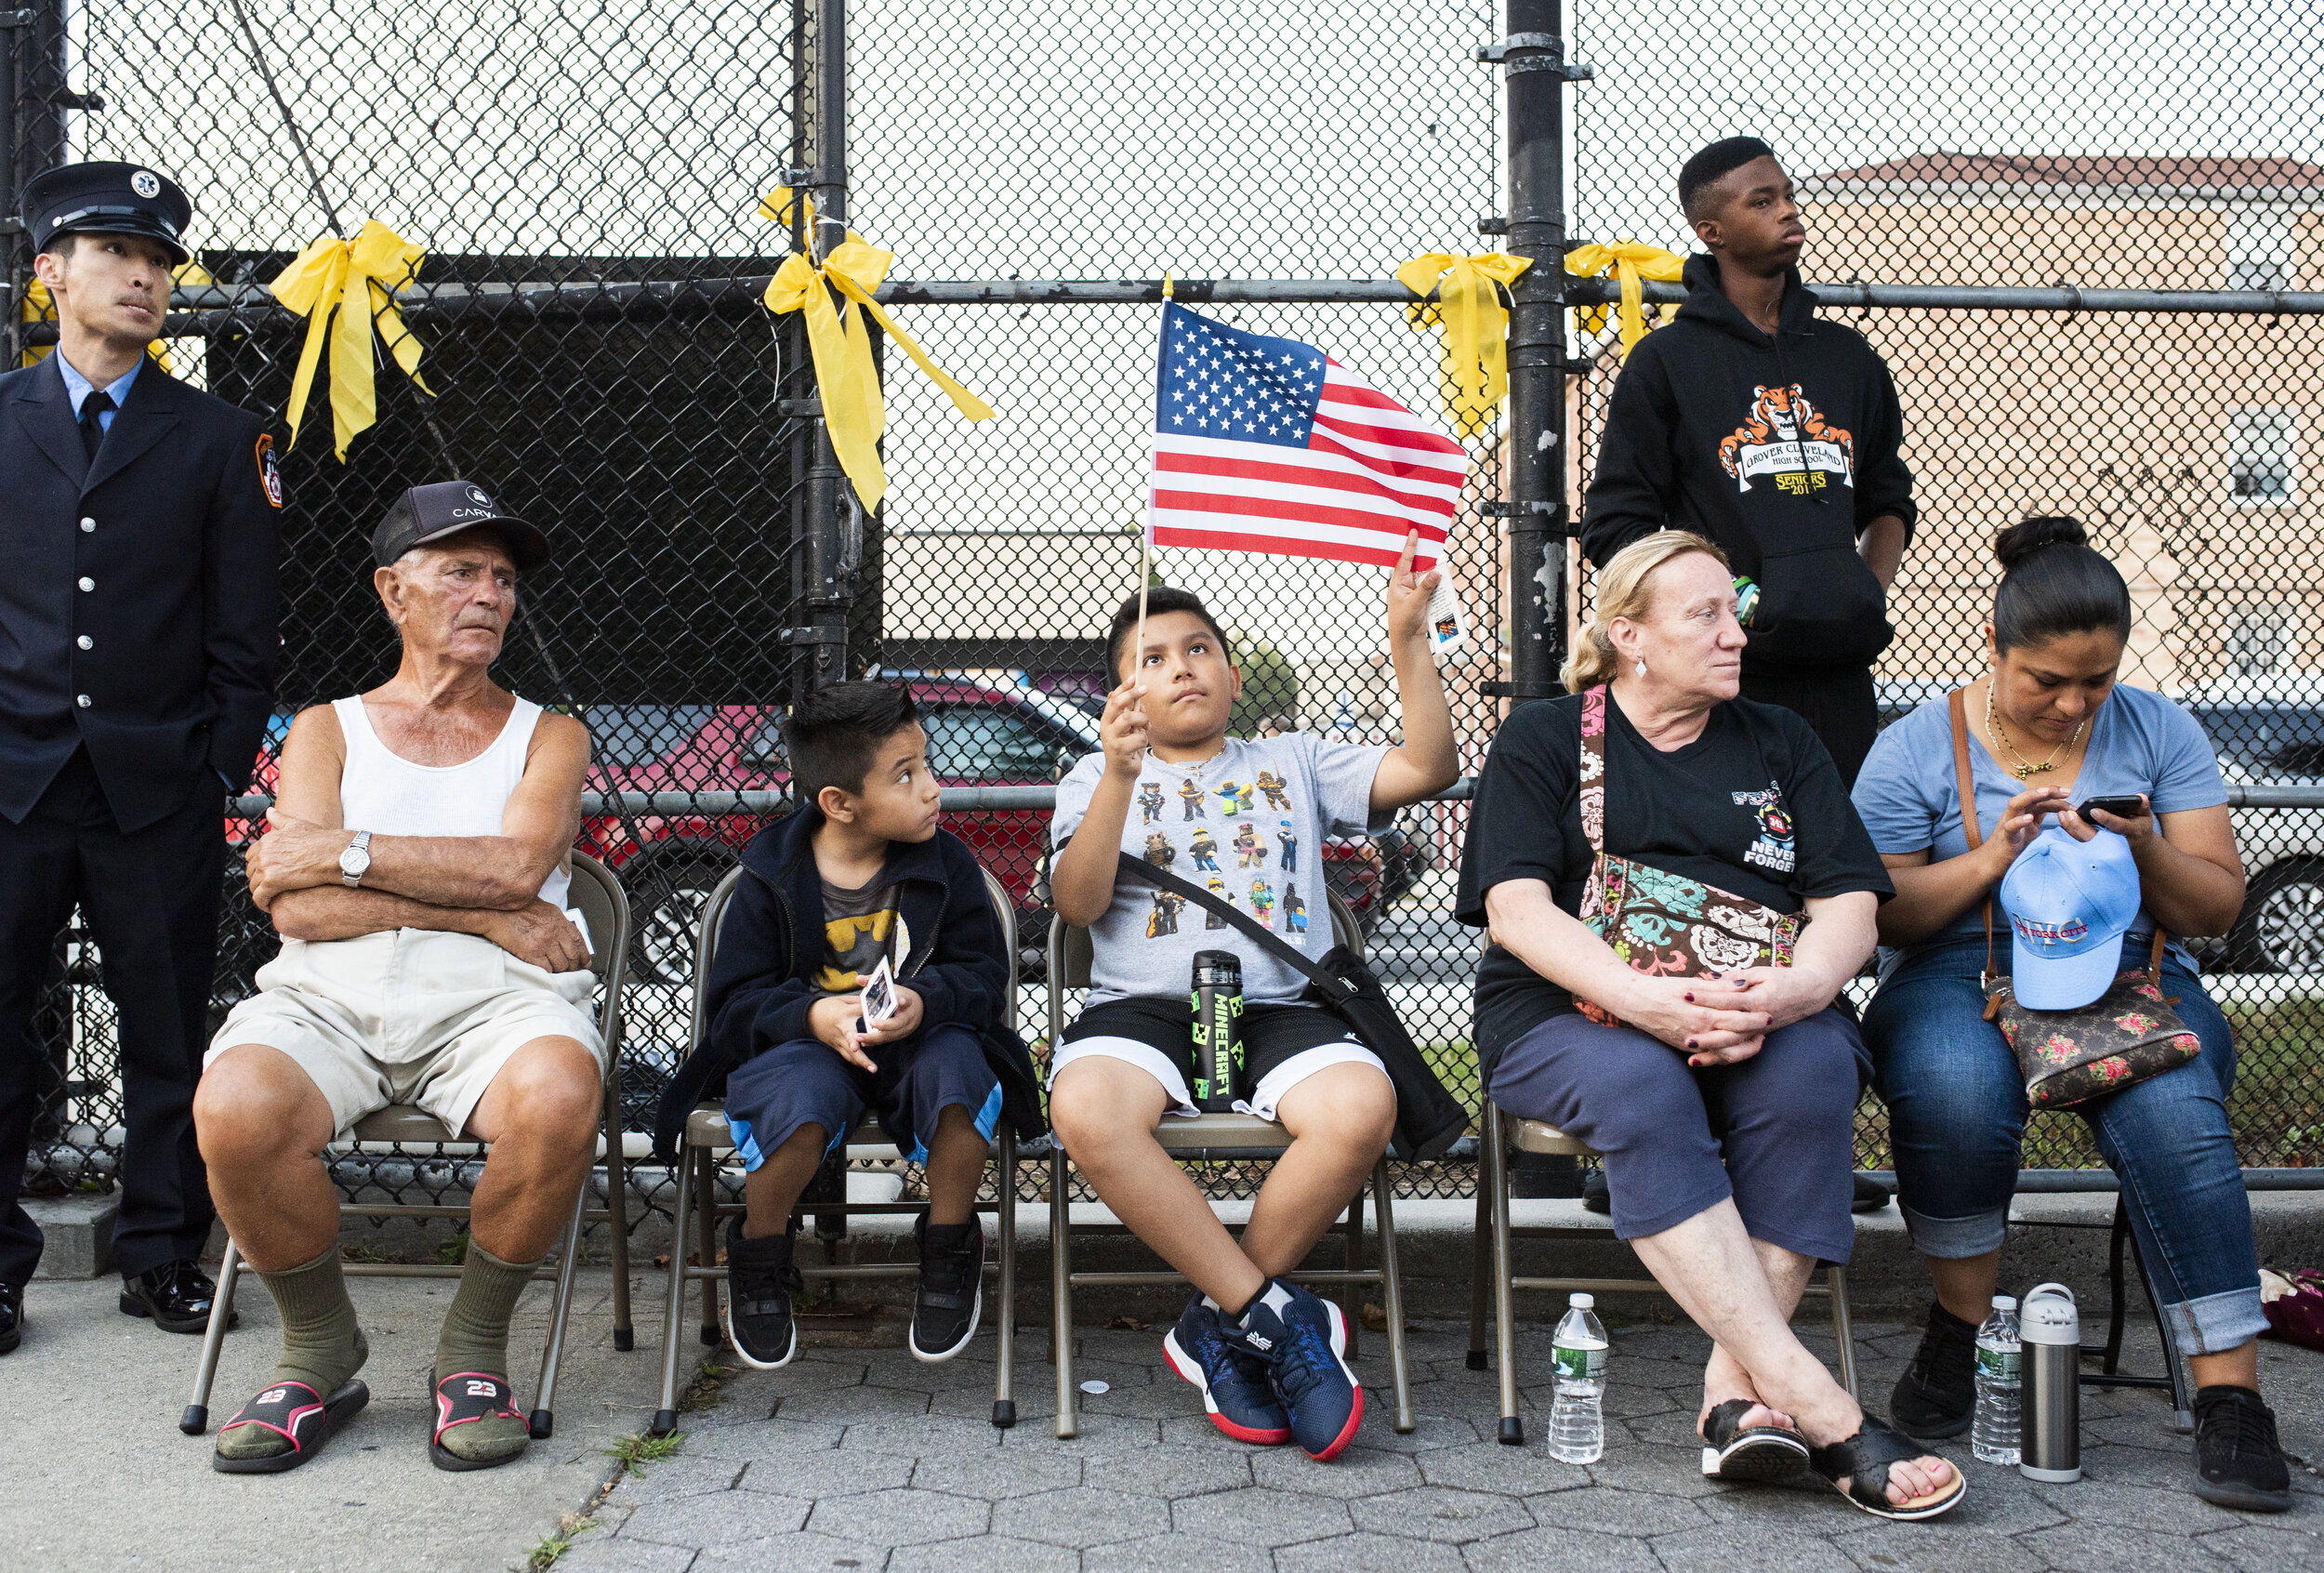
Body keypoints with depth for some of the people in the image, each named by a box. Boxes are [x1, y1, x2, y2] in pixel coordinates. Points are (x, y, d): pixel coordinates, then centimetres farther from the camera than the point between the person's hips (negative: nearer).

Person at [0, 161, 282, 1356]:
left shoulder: (220, 441, 6)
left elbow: (243, 639, 5)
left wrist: (223, 775, -1)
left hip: (159, 792, 0)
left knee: (168, 1032, 5)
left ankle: (162, 1255, 18)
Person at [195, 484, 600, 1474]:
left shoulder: (548, 737, 20)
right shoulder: (327, 731, 20)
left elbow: (516, 864, -3)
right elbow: (297, 906, 2)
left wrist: (343, 853, -3)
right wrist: (480, 910, -5)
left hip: (491, 997, 0)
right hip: (329, 996, 1)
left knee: (560, 1095, -36)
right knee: (235, 1111, -33)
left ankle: (473, 1350, -9)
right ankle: (321, 1354, -3)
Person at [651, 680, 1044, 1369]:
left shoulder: (946, 863, -1)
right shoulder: (773, 877, -6)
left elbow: (984, 971, -2)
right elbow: (736, 998, -6)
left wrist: (926, 1000, -25)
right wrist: (813, 1016, -27)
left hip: (919, 1038, 2)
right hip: (802, 1040, -1)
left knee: (957, 1063, -33)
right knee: (801, 1102, -36)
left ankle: (950, 1252, -6)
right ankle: (760, 1261, -3)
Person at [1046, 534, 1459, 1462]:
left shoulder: (1292, 764, 26)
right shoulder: (1098, 780, 21)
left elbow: (1429, 769, 14)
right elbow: (1078, 904, 3)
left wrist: (1409, 640, 4)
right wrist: (1121, 777, -10)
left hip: (1283, 1006, 1)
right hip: (1144, 1005, -1)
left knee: (1361, 1106, -33)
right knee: (1087, 1109, -36)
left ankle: (1218, 1324, -15)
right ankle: (1278, 1316, -24)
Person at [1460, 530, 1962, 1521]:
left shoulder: (1780, 744, 19)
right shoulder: (1542, 740, 10)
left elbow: (1849, 905, 8)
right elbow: (1517, 908, -5)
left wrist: (1794, 992, -17)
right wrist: (1642, 999, -24)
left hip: (1761, 1019, 3)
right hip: (1573, 1010, -2)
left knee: (1813, 1070, -32)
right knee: (1640, 1089, -36)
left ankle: (1736, 1386, -32)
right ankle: (1812, 1401, -40)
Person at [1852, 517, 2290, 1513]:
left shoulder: (2159, 732, 10)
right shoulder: (1917, 749, 4)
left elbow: (2217, 910, 8)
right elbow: (1877, 914, 0)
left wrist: (2145, 851, -13)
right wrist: (1993, 857, -14)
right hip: (1962, 979, -1)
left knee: (2172, 1116, -33)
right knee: (1958, 1094, -36)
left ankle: (2231, 1400, -26)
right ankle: (1959, 1329, -11)